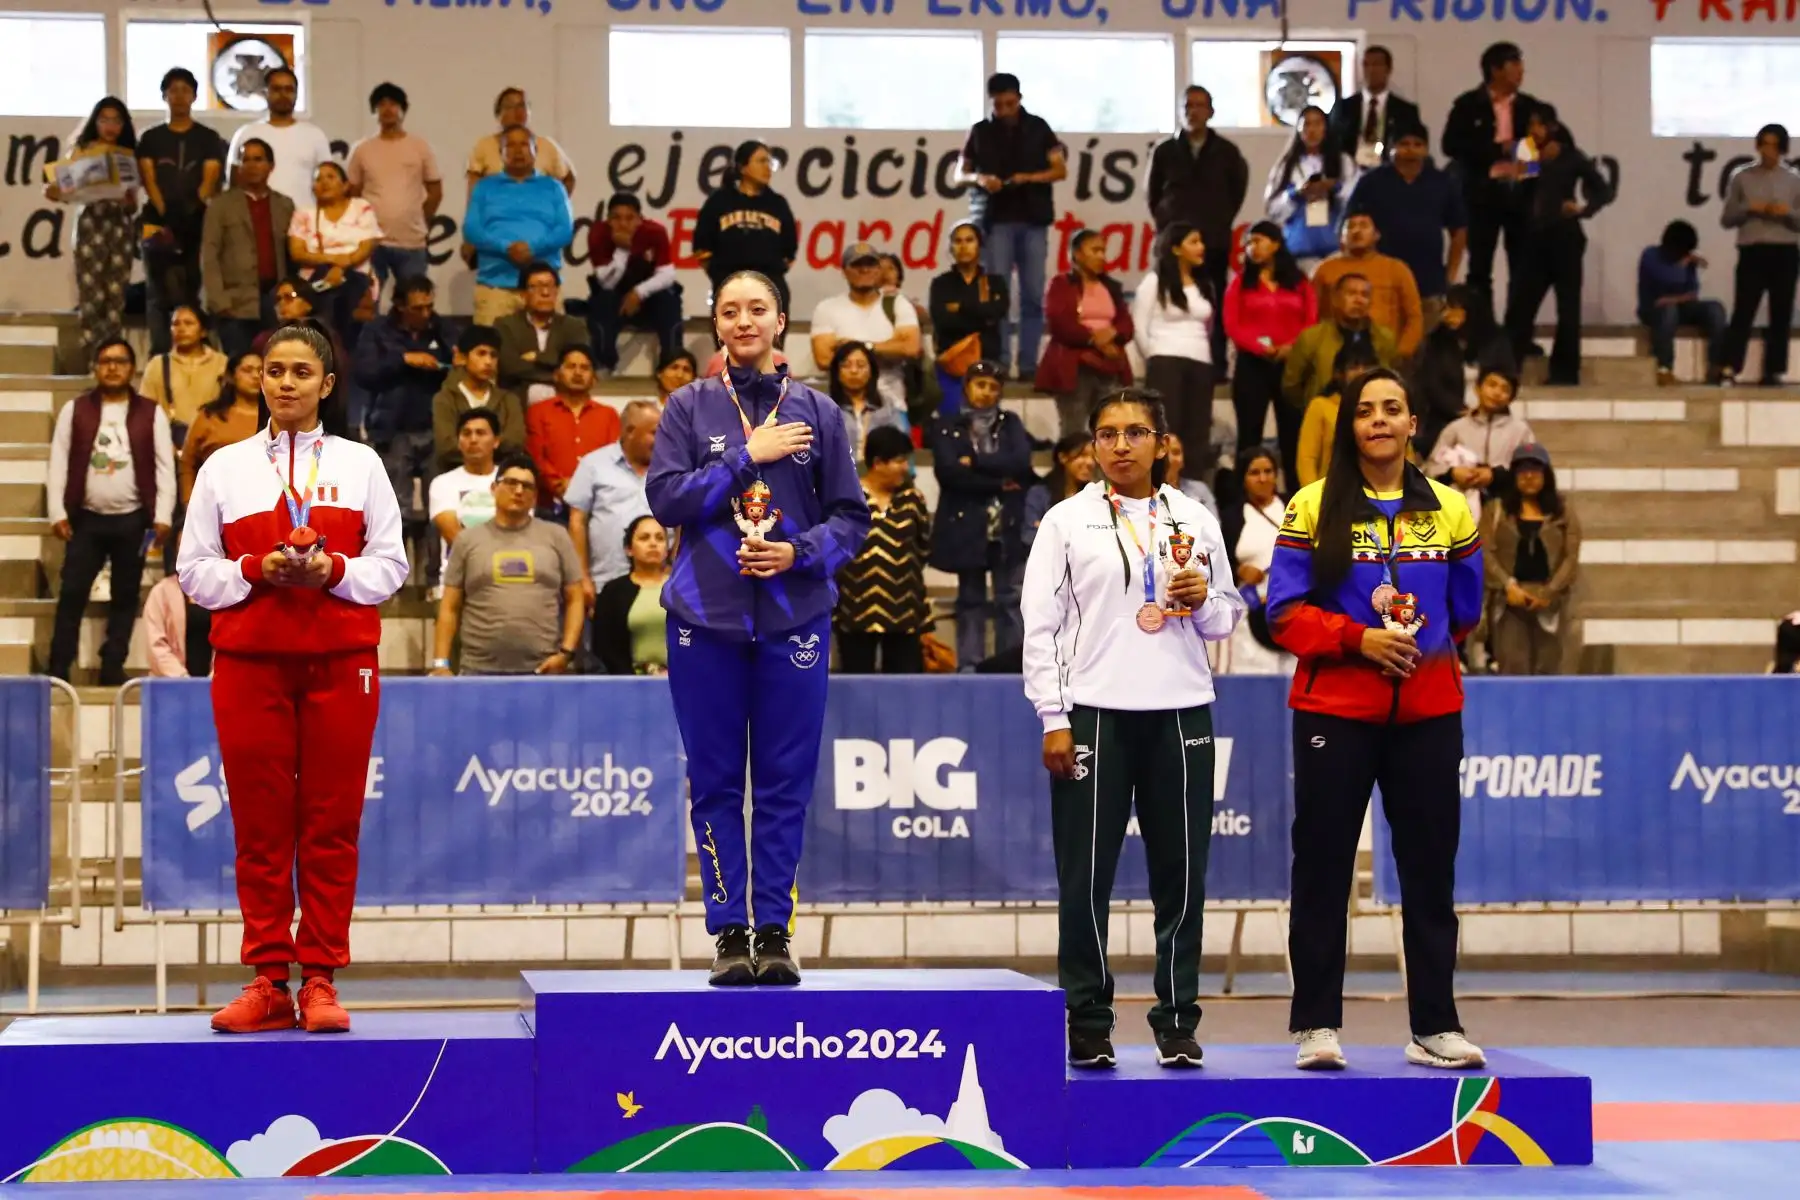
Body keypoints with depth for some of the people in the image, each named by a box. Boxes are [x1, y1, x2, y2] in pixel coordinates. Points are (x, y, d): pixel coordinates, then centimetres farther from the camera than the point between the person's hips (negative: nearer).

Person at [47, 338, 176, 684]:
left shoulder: (151, 413, 3)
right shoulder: (75, 410, 4)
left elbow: (165, 466, 0)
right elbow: (59, 463, 3)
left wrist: (162, 516, -7)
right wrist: (57, 512, -5)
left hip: (133, 520, 0)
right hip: (86, 518, 0)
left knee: (125, 596, 5)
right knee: (72, 593, -2)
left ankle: (113, 666, 12)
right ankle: (59, 668, 1)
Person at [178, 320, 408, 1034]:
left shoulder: (360, 465, 10)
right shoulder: (224, 468, 10)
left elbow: (389, 566, 6)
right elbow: (194, 572, 7)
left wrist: (330, 571, -12)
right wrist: (257, 569, -11)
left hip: (341, 662, 0)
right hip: (249, 662, 0)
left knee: (331, 826, -1)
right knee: (260, 826, -1)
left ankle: (320, 981, 3)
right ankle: (268, 981, 4)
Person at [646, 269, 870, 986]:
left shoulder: (816, 412, 8)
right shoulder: (690, 408, 6)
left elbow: (850, 517, 7)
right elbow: (666, 498, -5)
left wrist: (800, 551, -11)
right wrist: (748, 455, -10)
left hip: (795, 618, 0)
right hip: (707, 620, 0)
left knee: (785, 782, 0)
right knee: (716, 783, 2)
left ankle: (775, 930, 5)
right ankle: (728, 931, 7)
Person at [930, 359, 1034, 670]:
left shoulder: (1011, 423, 12)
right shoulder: (947, 428, 5)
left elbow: (1021, 462, -5)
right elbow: (949, 473, -10)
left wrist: (975, 462, -9)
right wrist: (999, 483, -10)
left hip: (1009, 527, 1)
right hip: (967, 526, -1)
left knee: (1010, 600, -1)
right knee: (971, 599, 3)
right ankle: (969, 666, 4)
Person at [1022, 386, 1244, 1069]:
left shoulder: (1194, 521, 11)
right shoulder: (1067, 521, 4)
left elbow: (1226, 620, 17)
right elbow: (1041, 623, 2)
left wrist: (1205, 599, -6)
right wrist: (1053, 717, -5)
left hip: (1181, 713, 2)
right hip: (1093, 713, -2)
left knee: (1181, 874, 2)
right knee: (1085, 877, -2)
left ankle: (1178, 1022, 10)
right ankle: (1088, 1024, 6)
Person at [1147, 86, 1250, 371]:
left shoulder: (1227, 151, 5)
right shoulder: (1165, 152, 7)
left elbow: (1238, 189, 14)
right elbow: (1152, 192, 16)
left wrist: (1223, 220, 7)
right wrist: (1163, 221, 9)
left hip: (1215, 240, -1)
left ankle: (1217, 365, -1)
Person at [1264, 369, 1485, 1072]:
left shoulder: (1449, 511, 9)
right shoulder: (1313, 508, 0)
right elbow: (1285, 612, -5)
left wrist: (1418, 644, 9)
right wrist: (1357, 639, -15)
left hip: (1427, 714, 2)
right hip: (1333, 711, -2)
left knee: (1430, 871, 4)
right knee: (1322, 870, 0)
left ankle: (1434, 1026, 10)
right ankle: (1317, 1026, 5)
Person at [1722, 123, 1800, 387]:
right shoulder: (1742, 178, 7)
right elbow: (1726, 219, 7)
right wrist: (1748, 208, -10)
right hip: (1752, 252, -1)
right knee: (1743, 311, -8)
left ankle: (1774, 371, 6)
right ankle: (1730, 369, -10)